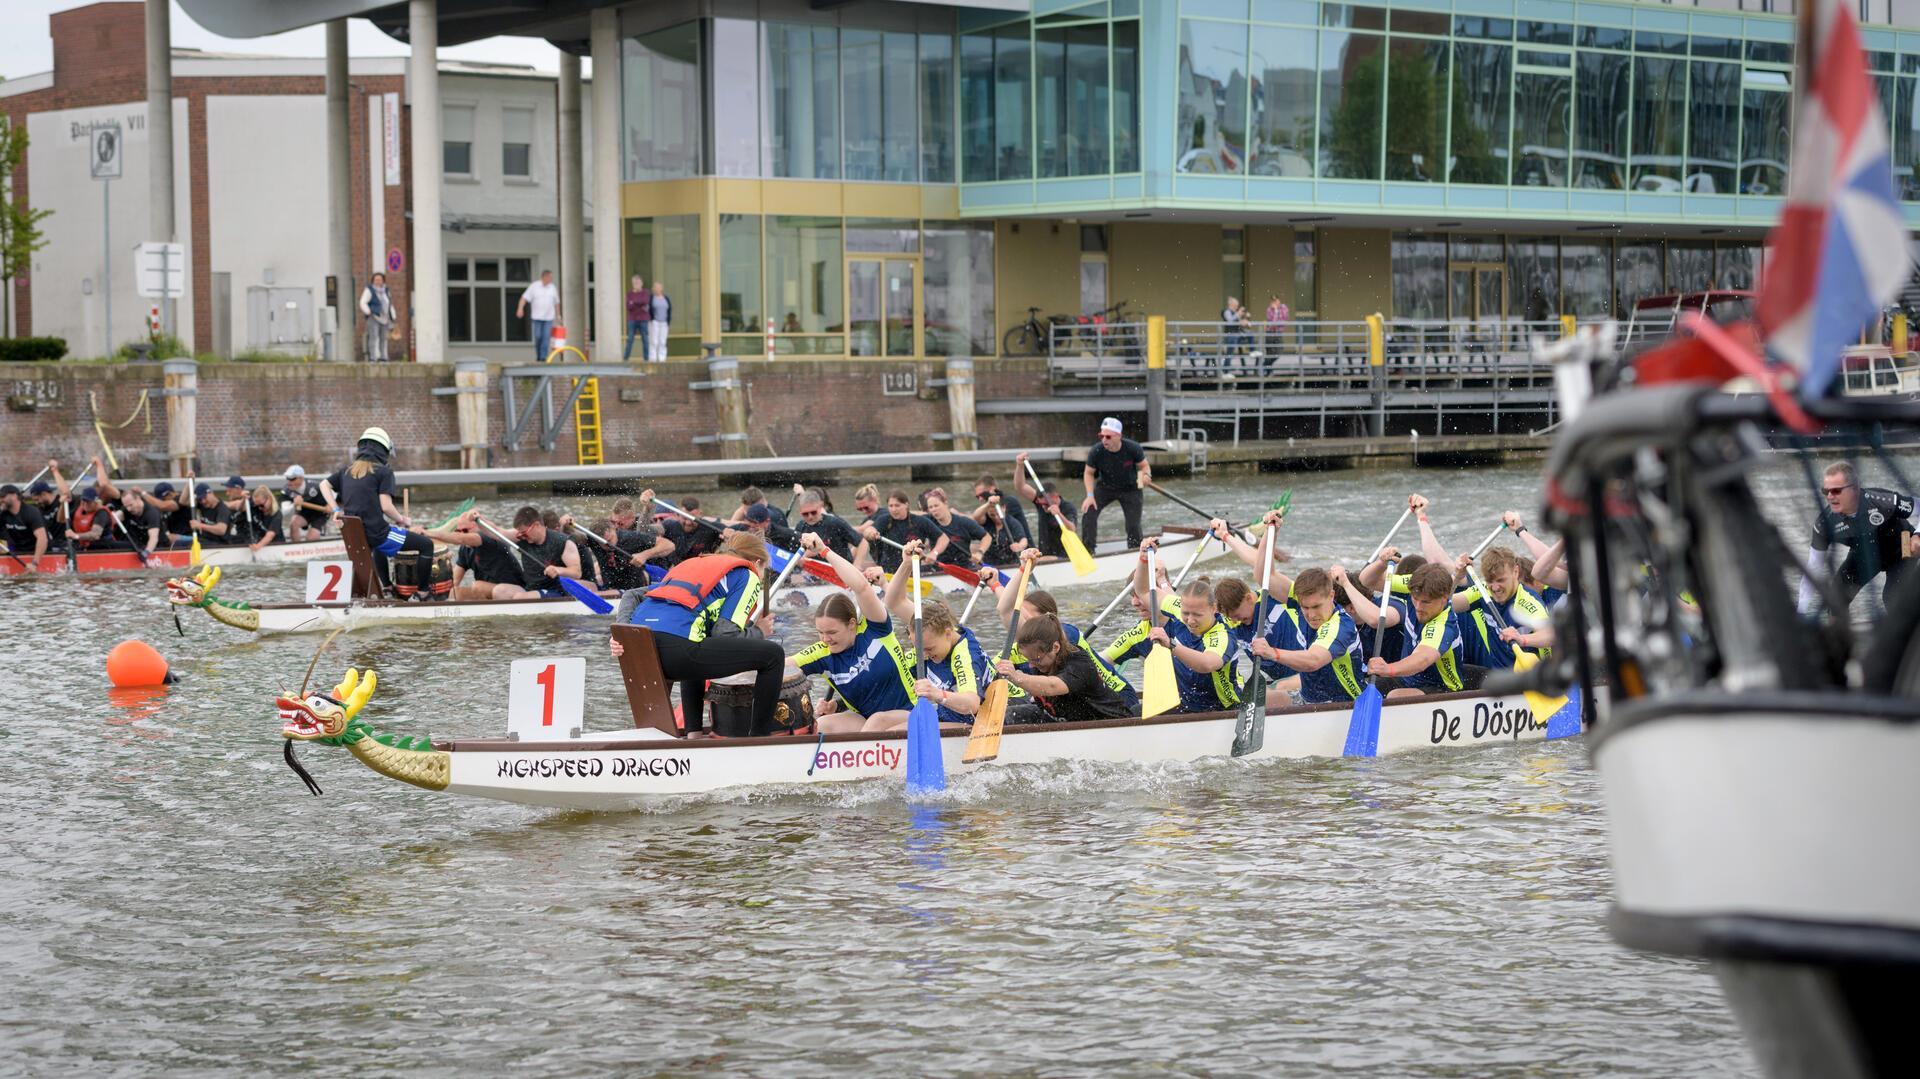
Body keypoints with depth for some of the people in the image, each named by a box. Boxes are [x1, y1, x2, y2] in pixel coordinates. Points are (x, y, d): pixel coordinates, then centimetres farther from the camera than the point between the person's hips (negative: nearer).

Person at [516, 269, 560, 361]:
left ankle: (543, 358, -7)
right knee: (538, 337, 0)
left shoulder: (552, 288, 7)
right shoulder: (534, 286, -2)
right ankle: (538, 357, 15)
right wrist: (520, 308, -20)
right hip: (537, 317, -2)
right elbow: (524, 298, -7)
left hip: (548, 317, 2)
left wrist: (558, 315, 15)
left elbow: (556, 302, 16)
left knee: (546, 337, -7)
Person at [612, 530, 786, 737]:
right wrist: (758, 632, 20)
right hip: (676, 648, -8)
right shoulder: (747, 575, 15)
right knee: (772, 654, 5)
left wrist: (621, 637, 12)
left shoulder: (692, 563, 34)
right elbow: (725, 634, 1)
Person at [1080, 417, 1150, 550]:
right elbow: (1088, 473, -8)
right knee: (1088, 512, -18)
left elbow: (1144, 466, -10)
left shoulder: (1133, 448, -25)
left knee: (1133, 525, -8)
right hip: (1105, 487, 1)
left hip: (1130, 488, -1)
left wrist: (1146, 475, -34)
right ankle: (1087, 552, -7)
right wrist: (1090, 495, -19)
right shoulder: (1096, 452, -24)